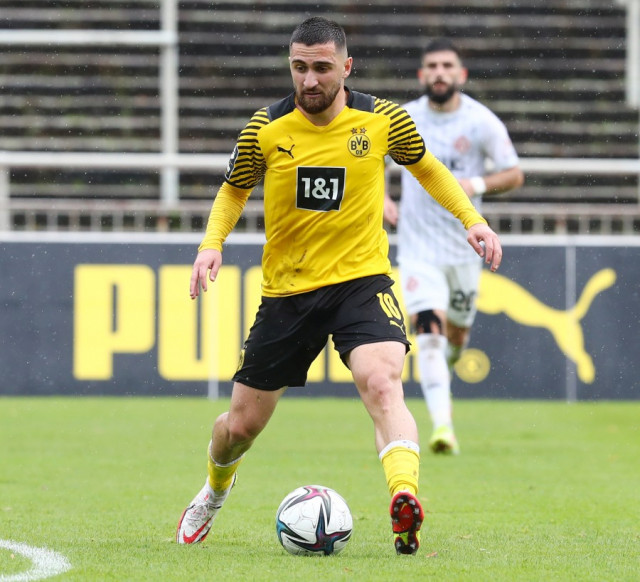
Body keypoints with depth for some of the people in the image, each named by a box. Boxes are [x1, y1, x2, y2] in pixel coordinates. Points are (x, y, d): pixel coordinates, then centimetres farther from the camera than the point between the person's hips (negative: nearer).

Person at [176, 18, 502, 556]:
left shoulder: (382, 119, -6)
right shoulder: (266, 129, -6)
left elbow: (428, 168, 14)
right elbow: (234, 190, 11)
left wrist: (473, 220, 3)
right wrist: (212, 243, -6)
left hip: (362, 279, -2)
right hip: (286, 290, 2)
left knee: (383, 384, -31)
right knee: (241, 425, 9)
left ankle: (406, 506, -46)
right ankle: (215, 491, 43)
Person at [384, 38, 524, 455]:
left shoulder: (482, 123, -7)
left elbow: (514, 175, -2)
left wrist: (475, 185, -21)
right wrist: (381, 198, -2)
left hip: (464, 245, 1)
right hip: (417, 244, -1)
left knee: (457, 332, 15)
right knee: (429, 328, -19)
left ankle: (442, 373, 52)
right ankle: (443, 424, -26)